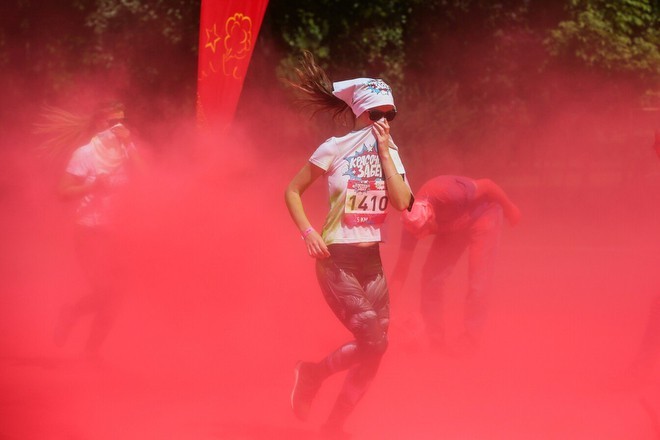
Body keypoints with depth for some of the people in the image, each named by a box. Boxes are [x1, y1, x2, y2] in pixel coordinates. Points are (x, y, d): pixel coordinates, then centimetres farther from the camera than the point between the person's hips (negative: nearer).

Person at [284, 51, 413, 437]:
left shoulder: (391, 153, 6)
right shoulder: (335, 149, -7)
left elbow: (402, 202, -10)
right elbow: (293, 191, 0)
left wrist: (384, 151, -10)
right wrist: (308, 232, -13)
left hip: (372, 260, 6)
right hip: (337, 260, -6)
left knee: (375, 349, 3)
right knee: (373, 342, -16)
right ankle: (313, 373, 11)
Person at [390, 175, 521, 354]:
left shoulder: (449, 194, -41)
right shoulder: (414, 220, -24)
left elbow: (487, 185, -24)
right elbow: (402, 264, -17)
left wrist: (509, 208, -9)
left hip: (483, 216, -5)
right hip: (453, 226, 5)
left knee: (478, 278, -12)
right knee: (431, 274, -5)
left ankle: (470, 338, -2)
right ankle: (433, 336, 6)